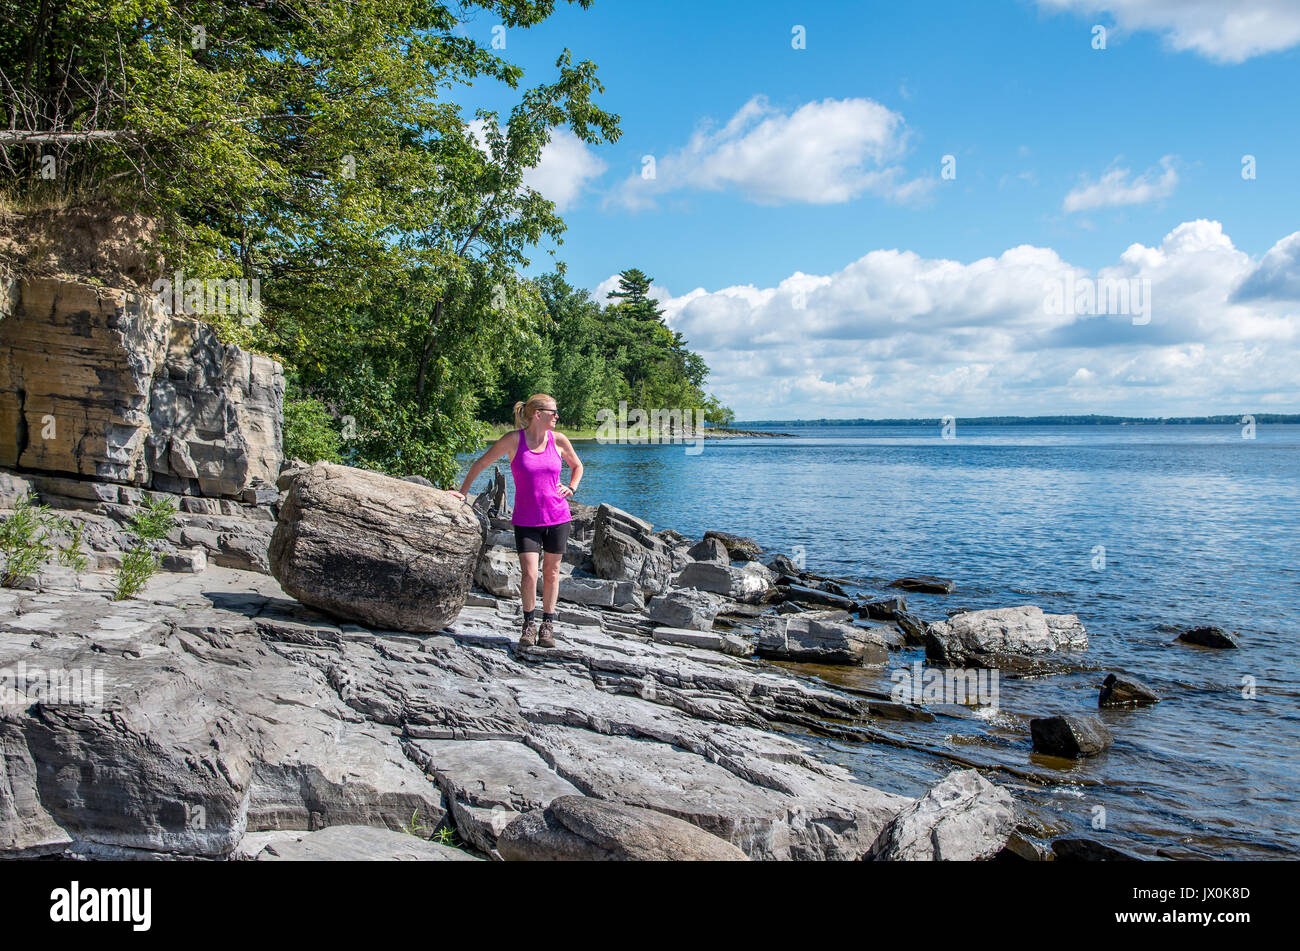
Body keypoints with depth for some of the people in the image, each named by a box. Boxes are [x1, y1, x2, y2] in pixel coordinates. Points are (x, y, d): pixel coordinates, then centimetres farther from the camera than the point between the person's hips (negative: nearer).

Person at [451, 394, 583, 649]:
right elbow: (481, 463, 4)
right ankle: (529, 623, 13)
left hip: (557, 517, 2)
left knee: (551, 572, 8)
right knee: (529, 573, -11)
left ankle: (548, 624, 23)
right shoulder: (514, 440, -6)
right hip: (526, 520, -2)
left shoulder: (558, 440, 1)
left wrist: (571, 488, 5)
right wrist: (463, 491, 3)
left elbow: (577, 465, 20)